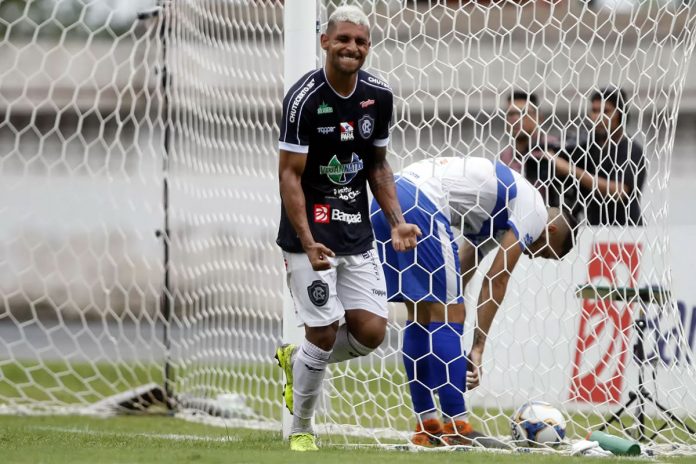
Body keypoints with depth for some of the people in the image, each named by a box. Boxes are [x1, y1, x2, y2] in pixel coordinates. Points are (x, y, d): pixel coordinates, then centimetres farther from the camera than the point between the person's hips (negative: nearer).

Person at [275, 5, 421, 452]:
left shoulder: (379, 95, 4)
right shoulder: (303, 98, -15)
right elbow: (290, 174, -14)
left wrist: (397, 222, 3)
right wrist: (308, 242, -23)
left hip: (358, 233, 6)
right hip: (311, 234, -6)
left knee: (371, 331, -1)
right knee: (323, 333, -7)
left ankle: (296, 359, 27)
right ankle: (301, 430, 13)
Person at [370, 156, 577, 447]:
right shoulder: (535, 212, 4)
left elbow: (461, 273, 26)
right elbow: (496, 281, -1)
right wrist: (478, 347, 1)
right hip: (421, 204, -10)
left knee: (421, 315, 16)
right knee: (449, 313, -4)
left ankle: (426, 426, 19)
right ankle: (455, 429, -4)